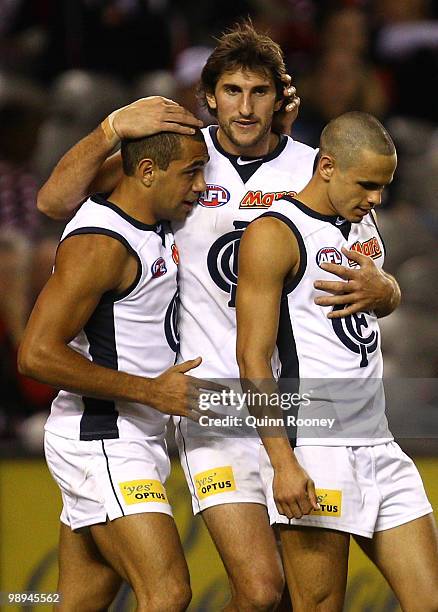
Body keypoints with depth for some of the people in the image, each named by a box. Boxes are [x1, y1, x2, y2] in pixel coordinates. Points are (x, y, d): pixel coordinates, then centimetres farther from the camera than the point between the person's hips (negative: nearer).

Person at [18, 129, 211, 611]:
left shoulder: (157, 228, 11)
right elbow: (37, 354, -23)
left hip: (133, 442, 10)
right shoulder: (99, 242, -18)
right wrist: (151, 391, -20)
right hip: (100, 443, -10)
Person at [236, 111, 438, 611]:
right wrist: (283, 464, -20)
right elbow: (253, 357, -14)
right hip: (312, 447, -8)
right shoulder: (274, 235, -9)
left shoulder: (363, 220, 16)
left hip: (377, 443, 8)